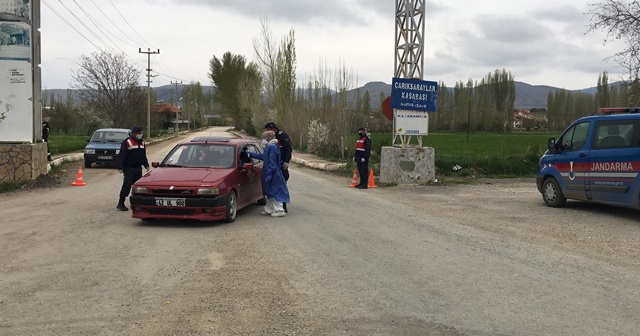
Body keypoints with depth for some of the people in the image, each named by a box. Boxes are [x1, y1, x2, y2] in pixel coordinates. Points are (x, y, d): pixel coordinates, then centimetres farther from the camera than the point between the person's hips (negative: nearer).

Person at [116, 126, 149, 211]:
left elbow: (144, 155, 25)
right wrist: (120, 167, -18)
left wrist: (146, 165, 18)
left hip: (138, 168, 7)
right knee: (126, 186, -12)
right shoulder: (127, 142, -8)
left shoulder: (142, 142, 14)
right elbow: (121, 156, -11)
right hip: (129, 168, -7)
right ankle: (120, 204, -8)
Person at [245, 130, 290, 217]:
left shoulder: (271, 147, -18)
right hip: (274, 174, 10)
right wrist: (249, 154, 30)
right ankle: (269, 210, 24)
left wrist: (268, 175, -21)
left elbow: (271, 163, -22)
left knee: (274, 192, -4)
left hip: (273, 175, -10)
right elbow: (262, 156, 24)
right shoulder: (270, 147, 13)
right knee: (270, 193, 15)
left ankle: (280, 210, 1)